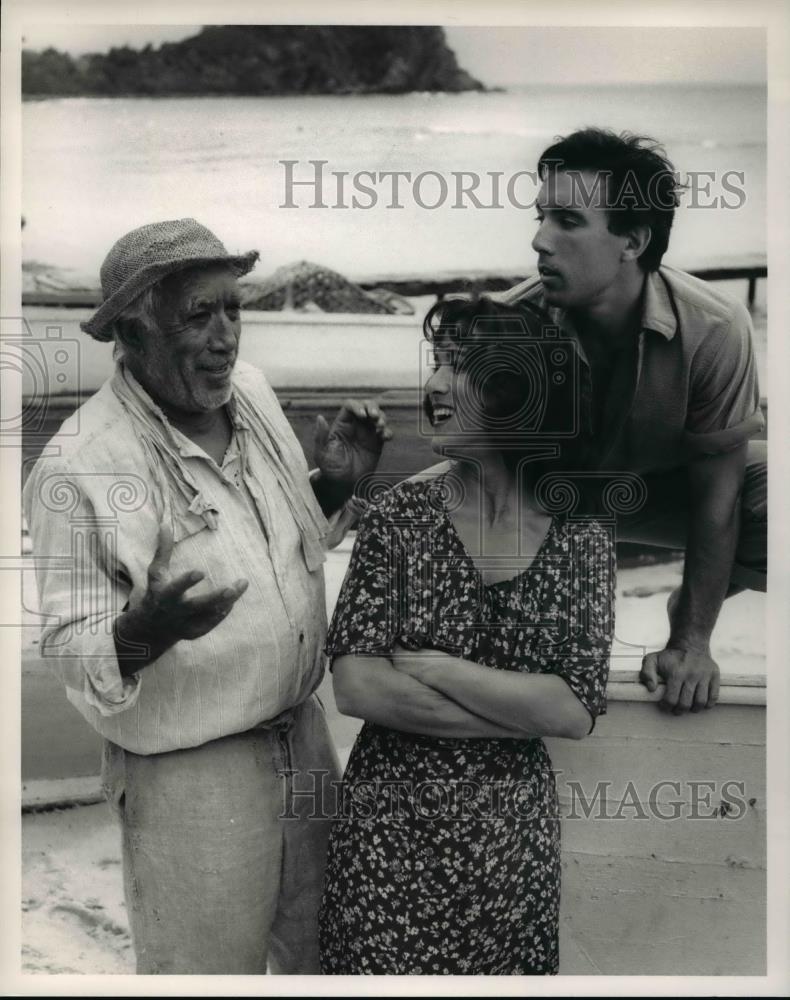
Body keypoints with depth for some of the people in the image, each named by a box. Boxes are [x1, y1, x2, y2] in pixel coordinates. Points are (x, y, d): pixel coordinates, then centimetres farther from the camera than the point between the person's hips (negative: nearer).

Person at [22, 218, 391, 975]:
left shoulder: (251, 391, -2)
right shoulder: (78, 467, -21)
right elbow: (68, 650, -15)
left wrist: (334, 482, -6)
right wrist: (144, 632, -35)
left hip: (303, 734, 6)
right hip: (189, 776, -6)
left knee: (325, 955, 26)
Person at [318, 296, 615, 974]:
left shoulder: (581, 541, -6)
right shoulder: (398, 518, -9)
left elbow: (579, 713, -12)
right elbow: (354, 687, -16)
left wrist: (431, 667, -19)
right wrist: (527, 710, -17)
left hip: (514, 835, 1)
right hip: (390, 829, -1)